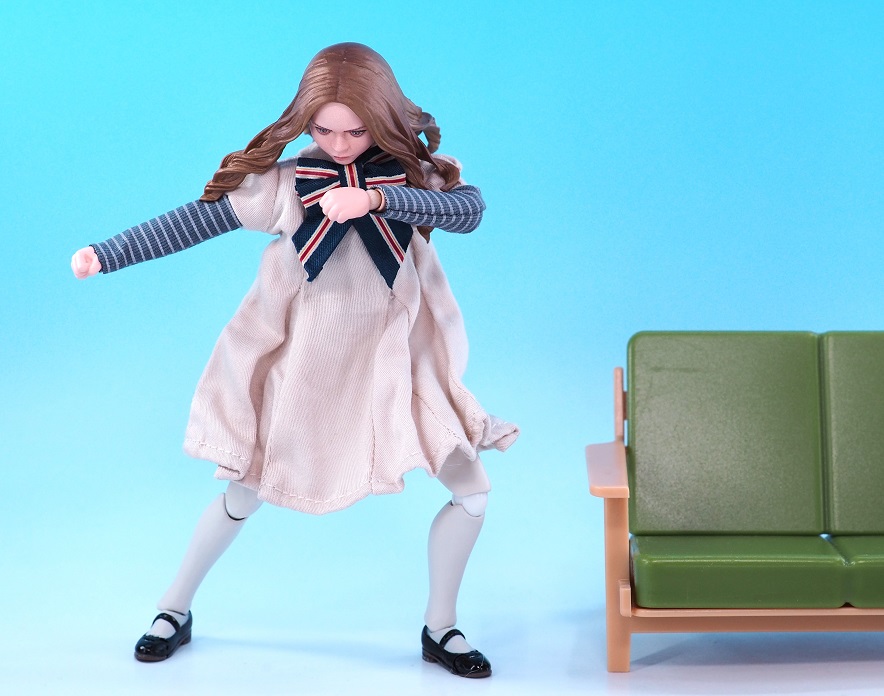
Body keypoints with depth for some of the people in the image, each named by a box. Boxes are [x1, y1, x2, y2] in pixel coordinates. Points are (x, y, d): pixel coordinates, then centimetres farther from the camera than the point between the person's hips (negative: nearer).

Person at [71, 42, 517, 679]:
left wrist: (377, 198, -37)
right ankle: (174, 611, 33)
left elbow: (470, 209, -26)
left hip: (394, 363, 1)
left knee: (472, 490, -2)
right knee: (245, 494, 9)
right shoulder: (284, 181, -9)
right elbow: (197, 220, -8)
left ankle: (441, 627, 19)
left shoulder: (411, 170, -7)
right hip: (304, 364, -1)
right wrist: (106, 255, -12)